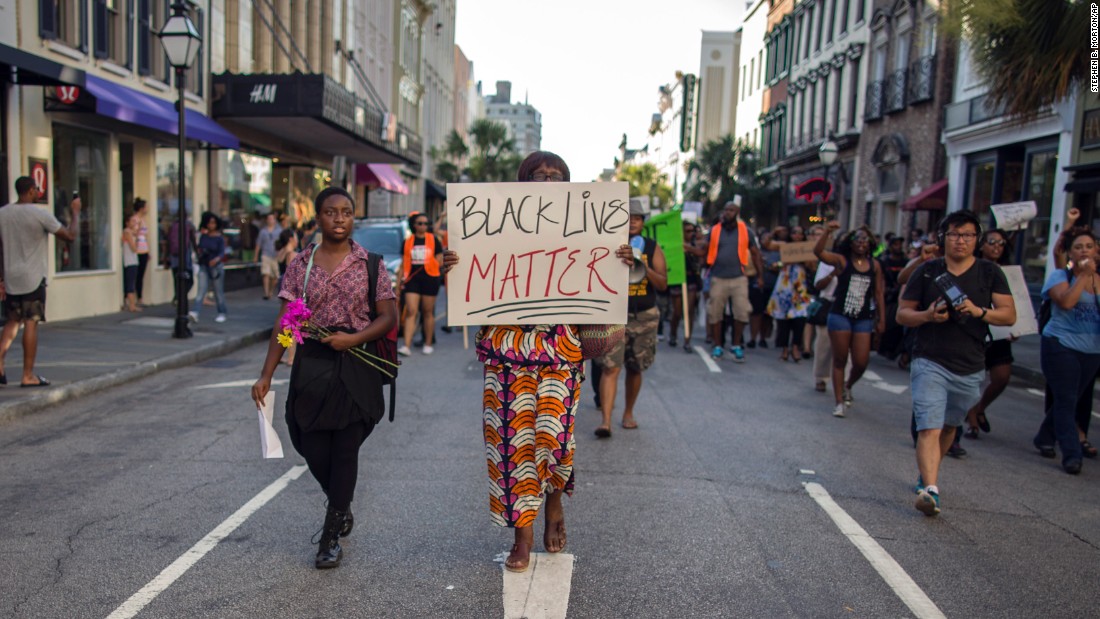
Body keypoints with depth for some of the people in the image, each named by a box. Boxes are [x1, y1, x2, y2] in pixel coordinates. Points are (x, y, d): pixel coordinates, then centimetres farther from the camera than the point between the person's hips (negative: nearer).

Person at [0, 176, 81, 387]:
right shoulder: (40, 214, -11)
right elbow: (70, 235, -7)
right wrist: (75, 212, 8)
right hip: (33, 278, -5)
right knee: (31, 323, -1)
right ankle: (28, 376, 2)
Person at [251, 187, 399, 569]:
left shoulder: (369, 264, 0)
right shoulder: (301, 265, 5)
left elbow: (389, 317, -1)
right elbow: (284, 323, 3)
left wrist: (354, 338, -18)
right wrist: (266, 375, -3)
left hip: (356, 368, -2)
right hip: (312, 367, 2)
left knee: (345, 450, 2)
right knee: (314, 451, 6)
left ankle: (331, 536, 17)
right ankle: (342, 509, 37)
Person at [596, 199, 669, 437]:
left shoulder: (652, 248, 4)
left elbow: (663, 284, -3)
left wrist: (644, 268, -19)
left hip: (644, 316, 2)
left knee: (635, 368, 12)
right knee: (610, 367, -13)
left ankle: (628, 413, 31)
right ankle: (606, 420, -14)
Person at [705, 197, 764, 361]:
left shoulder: (745, 230, 3)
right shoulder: (714, 231, 4)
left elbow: (755, 253, 8)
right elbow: (706, 252, 10)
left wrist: (760, 276, 6)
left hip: (739, 278, 0)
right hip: (718, 278, 0)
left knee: (742, 313, -2)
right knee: (715, 313, 5)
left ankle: (736, 346, 15)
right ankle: (717, 346, 18)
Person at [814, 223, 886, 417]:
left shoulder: (874, 265, 5)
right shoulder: (841, 260, -3)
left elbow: (878, 293, 9)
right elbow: (818, 252, -19)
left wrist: (881, 318, 8)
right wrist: (827, 232, -33)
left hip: (863, 319, 2)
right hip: (840, 316, -2)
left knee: (861, 362, -1)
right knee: (840, 360, 4)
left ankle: (847, 386, 32)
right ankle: (839, 402, 14)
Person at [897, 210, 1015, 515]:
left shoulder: (990, 273, 5)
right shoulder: (927, 271, 2)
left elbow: (1009, 315, -1)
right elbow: (902, 313, 4)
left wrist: (980, 312, -20)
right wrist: (927, 315, -16)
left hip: (969, 368, 3)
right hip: (929, 363, -2)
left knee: (949, 427, 17)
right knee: (929, 429, -15)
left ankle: (926, 475, 37)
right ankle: (930, 489, -22)